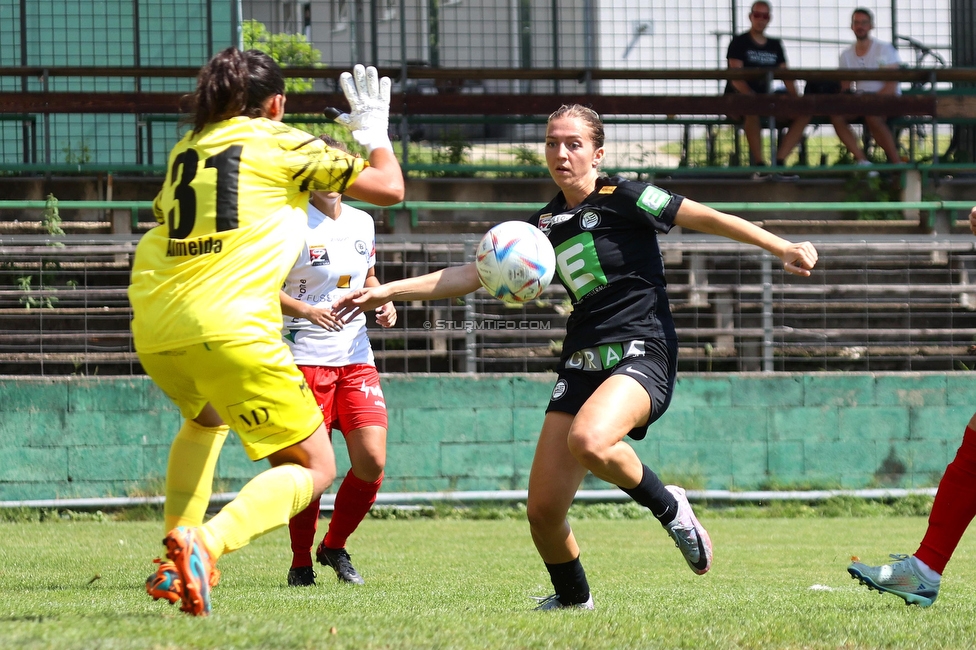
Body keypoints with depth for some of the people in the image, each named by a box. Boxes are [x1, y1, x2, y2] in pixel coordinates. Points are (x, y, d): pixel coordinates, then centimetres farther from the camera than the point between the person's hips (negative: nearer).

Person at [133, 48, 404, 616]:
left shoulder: (187, 148, 22)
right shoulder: (284, 144, 8)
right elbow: (390, 187, 11)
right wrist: (375, 130, 30)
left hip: (153, 331, 6)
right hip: (229, 329, -6)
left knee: (206, 418, 38)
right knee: (313, 469, 2)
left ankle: (175, 556, 23)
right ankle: (207, 545, -25)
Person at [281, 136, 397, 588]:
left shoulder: (362, 223, 11)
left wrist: (383, 304, 8)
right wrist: (305, 310, -23)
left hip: (356, 358, 5)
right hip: (305, 360, -5)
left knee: (372, 461, -6)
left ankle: (335, 547, 17)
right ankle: (301, 563, 13)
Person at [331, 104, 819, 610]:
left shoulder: (622, 198, -3)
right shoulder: (544, 225, 15)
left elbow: (710, 219, -5)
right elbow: (471, 275, 19)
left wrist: (784, 249, -16)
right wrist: (386, 292, 13)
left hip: (641, 354, -6)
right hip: (582, 361, 6)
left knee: (589, 441, -38)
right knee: (543, 510, -2)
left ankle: (668, 506, -10)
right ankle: (572, 596, 26)